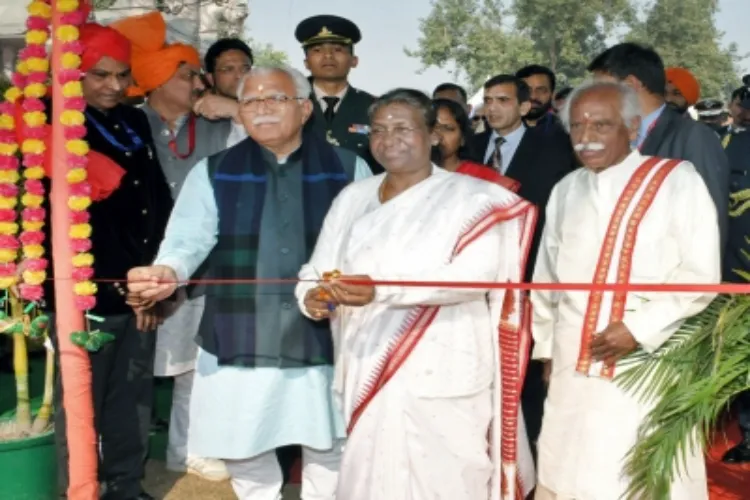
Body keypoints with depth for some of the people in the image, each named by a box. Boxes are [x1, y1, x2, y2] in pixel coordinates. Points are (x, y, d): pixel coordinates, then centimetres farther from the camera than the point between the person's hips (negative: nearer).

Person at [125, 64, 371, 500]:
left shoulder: (347, 169, 4)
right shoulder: (214, 173, 5)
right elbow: (190, 235, -10)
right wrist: (168, 271, -31)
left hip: (327, 337, 0)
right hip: (241, 340, 1)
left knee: (330, 447, 13)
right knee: (243, 448, 13)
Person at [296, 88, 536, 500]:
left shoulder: (469, 198, -3)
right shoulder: (352, 198, 12)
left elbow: (477, 272, -17)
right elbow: (318, 269, 10)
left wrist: (382, 290, -27)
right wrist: (312, 295, -15)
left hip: (441, 379, -4)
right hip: (367, 374, 4)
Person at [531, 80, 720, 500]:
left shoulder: (677, 180, -5)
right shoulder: (566, 190, 10)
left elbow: (703, 275, -9)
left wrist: (640, 328, -16)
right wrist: (547, 348, 15)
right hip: (574, 368, 4)